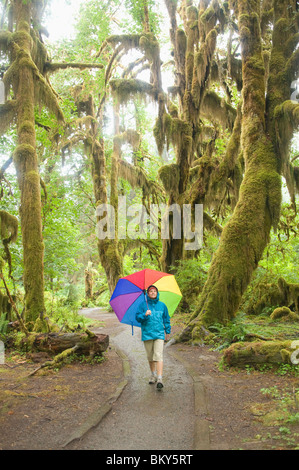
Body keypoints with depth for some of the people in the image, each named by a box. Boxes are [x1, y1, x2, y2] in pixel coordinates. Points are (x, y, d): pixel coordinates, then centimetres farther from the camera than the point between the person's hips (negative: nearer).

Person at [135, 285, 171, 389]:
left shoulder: (162, 305, 7)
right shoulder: (143, 305, 3)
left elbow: (166, 319, 18)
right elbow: (138, 317, -2)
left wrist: (168, 331, 23)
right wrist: (145, 315, -21)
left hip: (159, 334, -1)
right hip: (147, 334, 1)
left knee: (159, 356, -12)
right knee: (150, 356, 10)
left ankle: (159, 379, -15)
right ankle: (153, 375, 29)